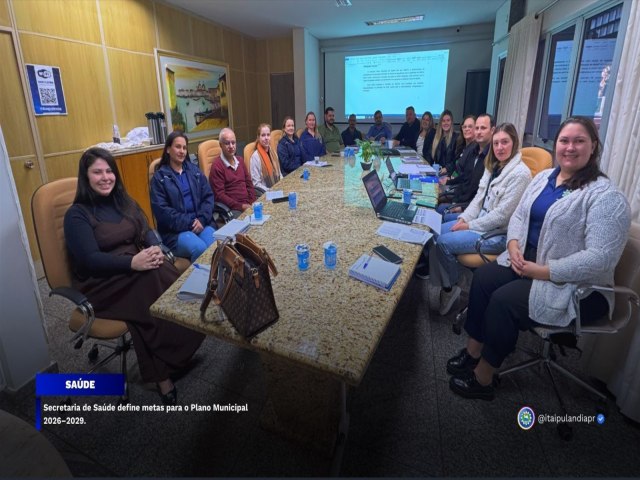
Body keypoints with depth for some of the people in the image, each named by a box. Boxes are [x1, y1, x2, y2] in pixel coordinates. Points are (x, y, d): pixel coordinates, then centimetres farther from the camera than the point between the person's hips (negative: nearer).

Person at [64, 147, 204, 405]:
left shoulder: (124, 202, 15)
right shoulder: (77, 215, -4)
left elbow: (148, 233, 7)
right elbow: (90, 261, -16)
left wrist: (156, 250, -18)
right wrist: (132, 263, -33)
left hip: (137, 270, 5)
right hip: (102, 284, -5)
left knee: (168, 279, -29)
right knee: (153, 279, -36)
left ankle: (161, 369, -22)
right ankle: (162, 371, -27)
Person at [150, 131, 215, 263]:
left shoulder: (194, 171, 17)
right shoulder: (159, 177, 4)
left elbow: (208, 196, 9)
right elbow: (162, 210, -5)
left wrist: (201, 219, -8)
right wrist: (189, 223, -13)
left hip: (201, 223, 3)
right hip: (175, 229, -3)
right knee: (199, 249, -31)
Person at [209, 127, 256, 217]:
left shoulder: (240, 160, 15)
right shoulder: (217, 166, -7)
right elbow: (219, 195, -11)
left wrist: (253, 203, 2)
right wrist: (241, 206, -16)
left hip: (248, 205, 7)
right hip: (233, 209, -7)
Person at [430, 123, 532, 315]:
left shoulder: (520, 173, -17)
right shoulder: (493, 166, 9)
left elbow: (502, 214, -21)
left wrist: (470, 226, -17)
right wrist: (464, 218, -5)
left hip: (499, 233, -8)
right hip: (480, 220, 9)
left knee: (443, 242, -19)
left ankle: (450, 287, 5)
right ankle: (444, 285, 2)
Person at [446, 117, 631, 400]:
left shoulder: (606, 196, -16)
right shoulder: (544, 177, 8)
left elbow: (600, 259, -24)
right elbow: (519, 215, 10)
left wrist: (541, 271, -24)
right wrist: (513, 246, -11)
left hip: (575, 285, -7)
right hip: (527, 260, 7)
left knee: (504, 301, -24)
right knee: (483, 278, -15)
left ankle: (482, 379, -5)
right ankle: (473, 351, -1)